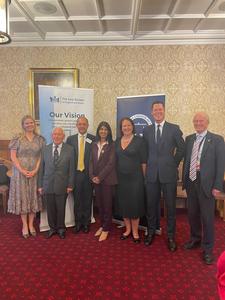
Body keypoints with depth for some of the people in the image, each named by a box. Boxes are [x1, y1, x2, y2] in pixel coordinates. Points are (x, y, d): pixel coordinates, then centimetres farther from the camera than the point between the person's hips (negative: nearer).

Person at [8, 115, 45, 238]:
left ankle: (31, 224, 20)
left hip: (35, 173, 2)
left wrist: (35, 170, -10)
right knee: (22, 197, 4)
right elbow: (13, 156, -4)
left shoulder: (40, 139, 5)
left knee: (33, 197, 7)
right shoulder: (17, 139, -1)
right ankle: (24, 225, 17)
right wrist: (22, 170, -13)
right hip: (20, 173, -1)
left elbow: (41, 156, 2)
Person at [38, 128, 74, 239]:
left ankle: (61, 228, 30)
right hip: (48, 185, 2)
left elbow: (71, 169, -3)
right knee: (50, 208, 11)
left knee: (61, 208, 10)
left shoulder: (69, 149, -2)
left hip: (62, 185, -2)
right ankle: (52, 228, 31)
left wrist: (70, 185, -5)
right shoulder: (45, 149, 4)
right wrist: (40, 185, 3)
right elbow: (41, 168, 5)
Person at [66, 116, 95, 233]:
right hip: (75, 173, 1)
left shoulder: (93, 139, -1)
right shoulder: (70, 139, 5)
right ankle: (78, 223, 26)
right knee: (77, 200, 10)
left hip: (88, 174, -1)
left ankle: (86, 223, 25)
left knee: (87, 200, 9)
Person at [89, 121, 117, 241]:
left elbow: (111, 163, -11)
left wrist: (100, 177, -14)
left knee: (107, 204, 3)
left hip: (107, 179, -4)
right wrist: (92, 176, -4)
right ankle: (102, 225, 27)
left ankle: (106, 229, 15)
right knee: (99, 203, 12)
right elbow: (91, 161, 8)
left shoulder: (111, 145, -5)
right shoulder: (94, 144, 9)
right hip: (96, 179, 5)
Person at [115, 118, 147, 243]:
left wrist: (144, 177, -8)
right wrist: (116, 176, 7)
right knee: (123, 204, 10)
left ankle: (135, 231, 19)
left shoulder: (139, 140, -5)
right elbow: (116, 160, 11)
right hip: (121, 178, 4)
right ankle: (128, 229, 27)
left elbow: (144, 161, -5)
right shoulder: (117, 141, 7)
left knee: (135, 204, 3)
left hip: (135, 177, -4)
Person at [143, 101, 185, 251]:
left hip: (169, 173, -2)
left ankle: (171, 236, 23)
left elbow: (181, 148, 5)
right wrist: (150, 163, 6)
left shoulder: (174, 128, -2)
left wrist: (174, 164, 3)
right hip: (152, 173, 2)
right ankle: (151, 231, 30)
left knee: (170, 206, 8)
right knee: (151, 204, 12)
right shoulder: (147, 130, 7)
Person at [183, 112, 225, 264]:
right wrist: (184, 179, 8)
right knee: (192, 214, 17)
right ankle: (195, 239, 39)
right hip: (191, 182, 4)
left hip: (206, 184, -4)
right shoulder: (189, 139, 8)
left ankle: (208, 249, 24)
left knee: (207, 217, 6)